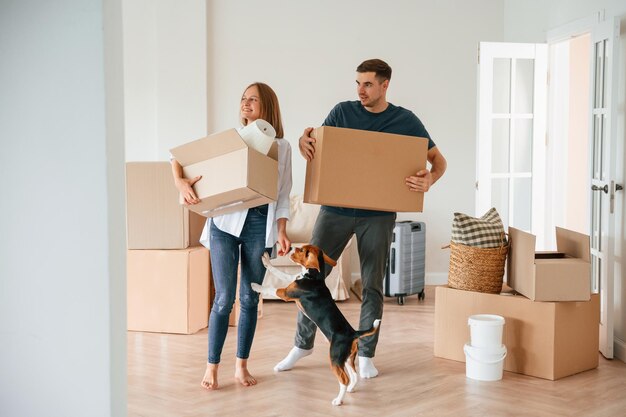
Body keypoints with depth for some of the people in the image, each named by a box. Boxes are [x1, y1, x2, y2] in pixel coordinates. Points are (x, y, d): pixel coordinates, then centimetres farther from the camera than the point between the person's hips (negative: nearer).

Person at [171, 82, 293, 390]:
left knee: (250, 298, 6)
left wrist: (281, 232, -1)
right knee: (224, 297, -5)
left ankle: (241, 365, 19)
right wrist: (181, 182, -18)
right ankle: (212, 366, 7)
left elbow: (282, 195, 7)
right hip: (225, 223, -1)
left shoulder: (281, 147, 6)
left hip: (260, 225, 1)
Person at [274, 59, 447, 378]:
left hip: (378, 214, -1)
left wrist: (429, 179, -21)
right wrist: (303, 141, -19)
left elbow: (438, 159, 3)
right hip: (336, 208, 1)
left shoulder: (405, 121, -1)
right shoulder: (343, 112, 2)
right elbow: (317, 151, 6)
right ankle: (303, 343, 20)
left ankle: (365, 354, 17)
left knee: (372, 284, 3)